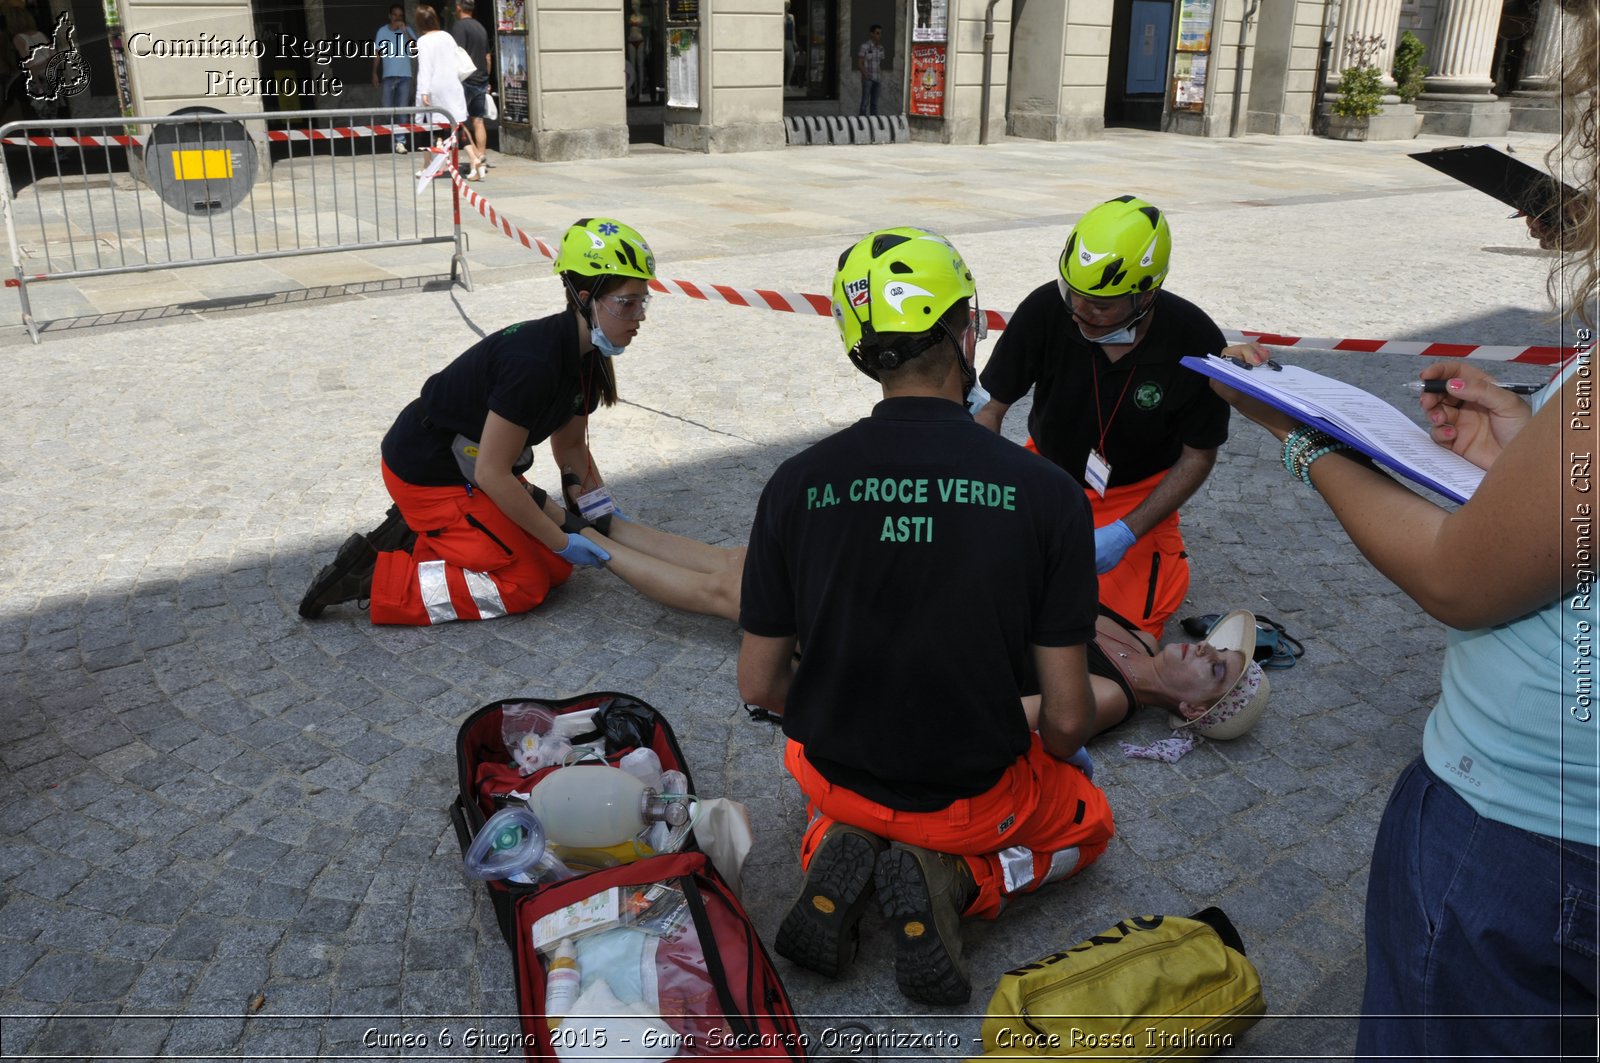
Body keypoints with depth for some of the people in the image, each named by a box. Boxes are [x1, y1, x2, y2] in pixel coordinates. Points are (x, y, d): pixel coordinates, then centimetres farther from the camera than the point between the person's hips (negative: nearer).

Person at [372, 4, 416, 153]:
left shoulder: (407, 30, 4)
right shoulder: (382, 31, 5)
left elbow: (415, 48, -9)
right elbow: (377, 53, 7)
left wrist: (405, 32, -15)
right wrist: (374, 73, 2)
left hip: (405, 76, -1)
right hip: (388, 76, 1)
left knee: (402, 110, -2)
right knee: (388, 110, 3)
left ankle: (400, 141, -3)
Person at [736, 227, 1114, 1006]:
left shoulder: (796, 484, -14)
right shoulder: (1046, 493, -20)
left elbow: (759, 685, -6)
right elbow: (1067, 716, -14)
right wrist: (1064, 755, 11)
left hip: (836, 773, 3)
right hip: (973, 798, -2)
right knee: (1087, 822, 30)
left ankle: (840, 857, 3)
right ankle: (951, 882, 0)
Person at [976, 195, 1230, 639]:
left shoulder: (1196, 342, -23)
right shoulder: (1046, 310, -24)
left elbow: (1199, 454, -11)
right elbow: (991, 407, -14)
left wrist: (1126, 533, -21)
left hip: (1137, 494, -1)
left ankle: (1166, 552, 21)